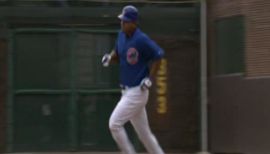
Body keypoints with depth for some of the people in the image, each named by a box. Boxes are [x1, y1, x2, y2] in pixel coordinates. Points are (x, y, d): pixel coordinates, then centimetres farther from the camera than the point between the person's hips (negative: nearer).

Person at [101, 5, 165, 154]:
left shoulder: (142, 40, -17)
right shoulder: (121, 35, 6)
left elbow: (158, 55, -11)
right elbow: (117, 54, 21)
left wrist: (149, 78, -14)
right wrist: (109, 58, -2)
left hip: (138, 91, -8)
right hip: (127, 91, 8)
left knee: (114, 123, -14)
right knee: (144, 132, 14)